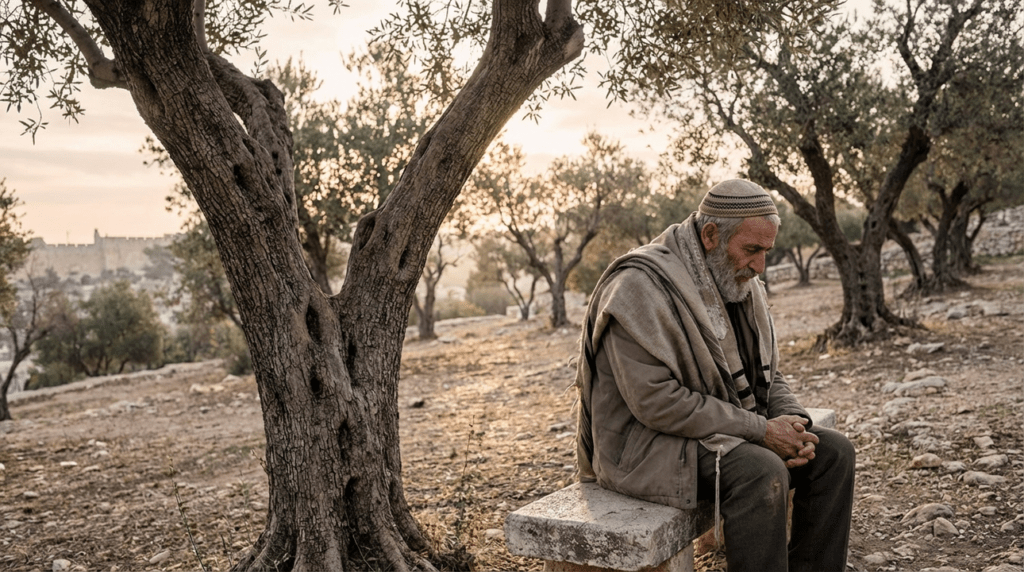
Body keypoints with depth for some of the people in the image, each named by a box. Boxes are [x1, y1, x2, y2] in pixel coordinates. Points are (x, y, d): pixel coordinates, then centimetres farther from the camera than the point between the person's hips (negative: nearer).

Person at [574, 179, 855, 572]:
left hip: (728, 432, 9)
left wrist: (793, 424, -7)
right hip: (648, 444, -9)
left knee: (833, 451, -1)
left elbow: (768, 377, 16)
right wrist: (759, 429, -22)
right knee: (762, 472, -31)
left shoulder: (742, 284, 8)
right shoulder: (642, 286, -20)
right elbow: (657, 403, -26)